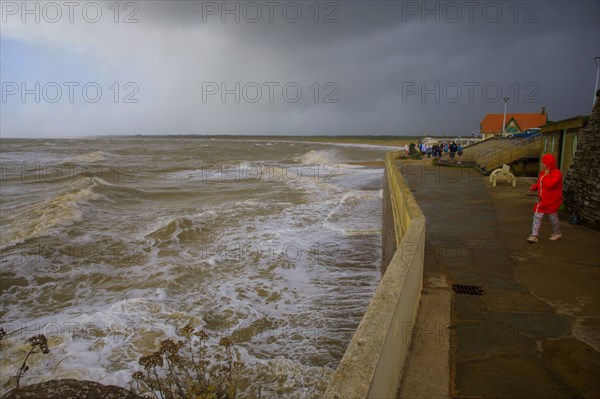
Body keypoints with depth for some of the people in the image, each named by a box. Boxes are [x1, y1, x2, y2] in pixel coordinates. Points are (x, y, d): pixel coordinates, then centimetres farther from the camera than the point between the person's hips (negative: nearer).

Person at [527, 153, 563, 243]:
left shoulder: (557, 173, -17)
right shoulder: (543, 172, 8)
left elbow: (549, 185, -30)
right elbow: (539, 183, 19)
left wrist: (546, 175, -22)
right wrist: (534, 187, -1)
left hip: (552, 201, -7)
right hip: (542, 200, 7)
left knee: (553, 217, 9)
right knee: (537, 216, -2)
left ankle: (557, 233, 33)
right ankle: (534, 236, -3)